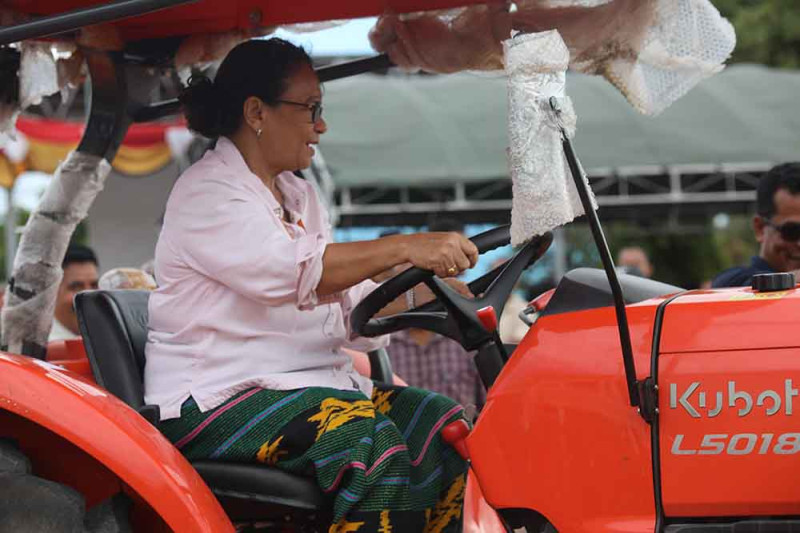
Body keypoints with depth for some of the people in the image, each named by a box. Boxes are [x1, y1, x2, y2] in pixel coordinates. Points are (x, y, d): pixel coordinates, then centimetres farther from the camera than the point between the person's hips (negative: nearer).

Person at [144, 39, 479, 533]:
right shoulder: (206, 192, -8)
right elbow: (287, 270, -26)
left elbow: (347, 304, 15)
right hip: (217, 398, -8)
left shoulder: (299, 195, 20)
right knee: (366, 436, -32)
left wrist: (421, 295, -5)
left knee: (441, 423, -11)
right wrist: (403, 248, -33)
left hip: (314, 382, 8)